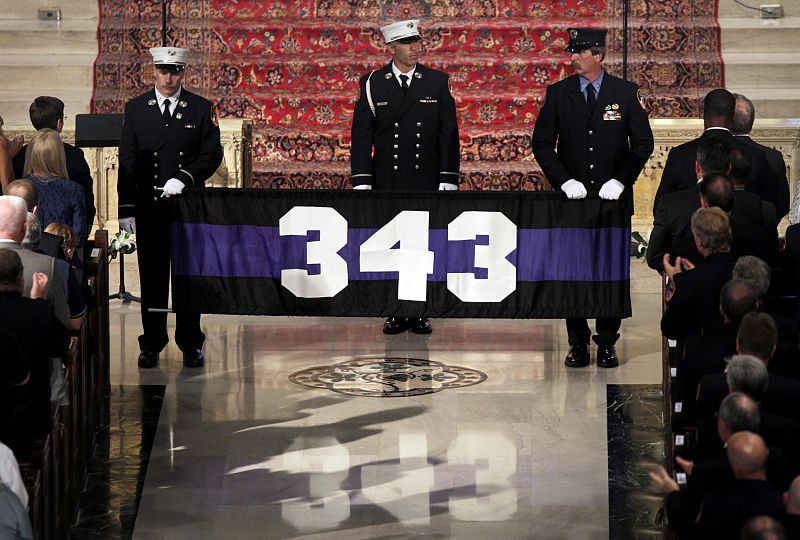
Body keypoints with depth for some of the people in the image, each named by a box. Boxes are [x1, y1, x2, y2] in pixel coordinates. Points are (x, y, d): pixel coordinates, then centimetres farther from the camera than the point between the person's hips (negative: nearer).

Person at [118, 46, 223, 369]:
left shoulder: (202, 109, 3)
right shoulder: (136, 109, 5)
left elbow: (212, 155, 0)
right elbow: (127, 161, 3)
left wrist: (184, 178, -17)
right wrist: (126, 208, -3)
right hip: (149, 207, 0)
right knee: (152, 276, 4)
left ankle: (191, 344, 13)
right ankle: (152, 344, 12)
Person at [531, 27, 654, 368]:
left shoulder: (625, 93, 1)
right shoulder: (558, 93, 3)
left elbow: (643, 142, 2)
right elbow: (542, 143, 4)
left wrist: (620, 180, -9)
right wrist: (565, 181, -9)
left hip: (613, 197, -1)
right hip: (573, 196, 1)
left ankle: (607, 343, 11)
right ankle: (578, 343, 9)